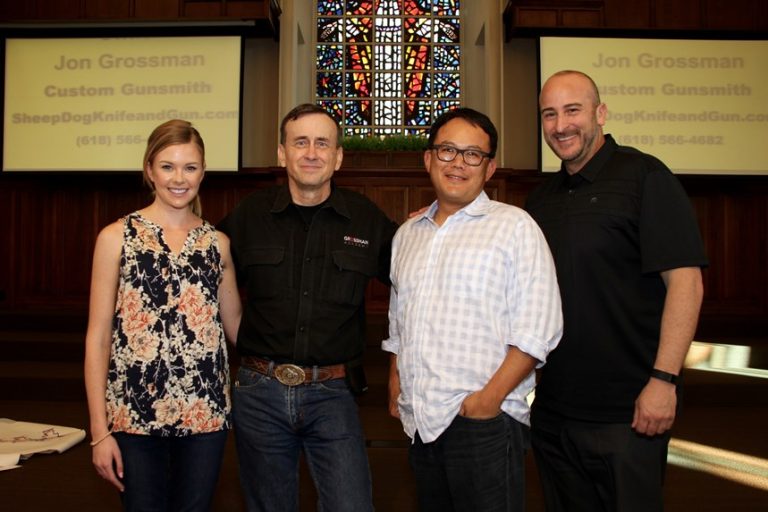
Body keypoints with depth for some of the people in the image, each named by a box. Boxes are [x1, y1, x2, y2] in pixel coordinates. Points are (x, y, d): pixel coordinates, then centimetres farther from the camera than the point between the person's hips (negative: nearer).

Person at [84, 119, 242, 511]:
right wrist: (99, 431, -5)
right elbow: (97, 337, -3)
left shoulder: (217, 243, 5)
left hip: (205, 411, 2)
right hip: (134, 412, -2)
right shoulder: (116, 237, -2)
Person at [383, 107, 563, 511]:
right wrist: (395, 390, 13)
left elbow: (537, 328, -11)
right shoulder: (407, 234, 15)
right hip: (419, 424, 6)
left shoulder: (514, 226, -4)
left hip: (485, 422, -5)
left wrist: (490, 397, -15)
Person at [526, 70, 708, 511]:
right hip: (552, 409, 6)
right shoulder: (541, 199, 11)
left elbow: (685, 280, -14)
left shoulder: (644, 176, -8)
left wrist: (663, 379, -19)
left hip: (627, 412, -6)